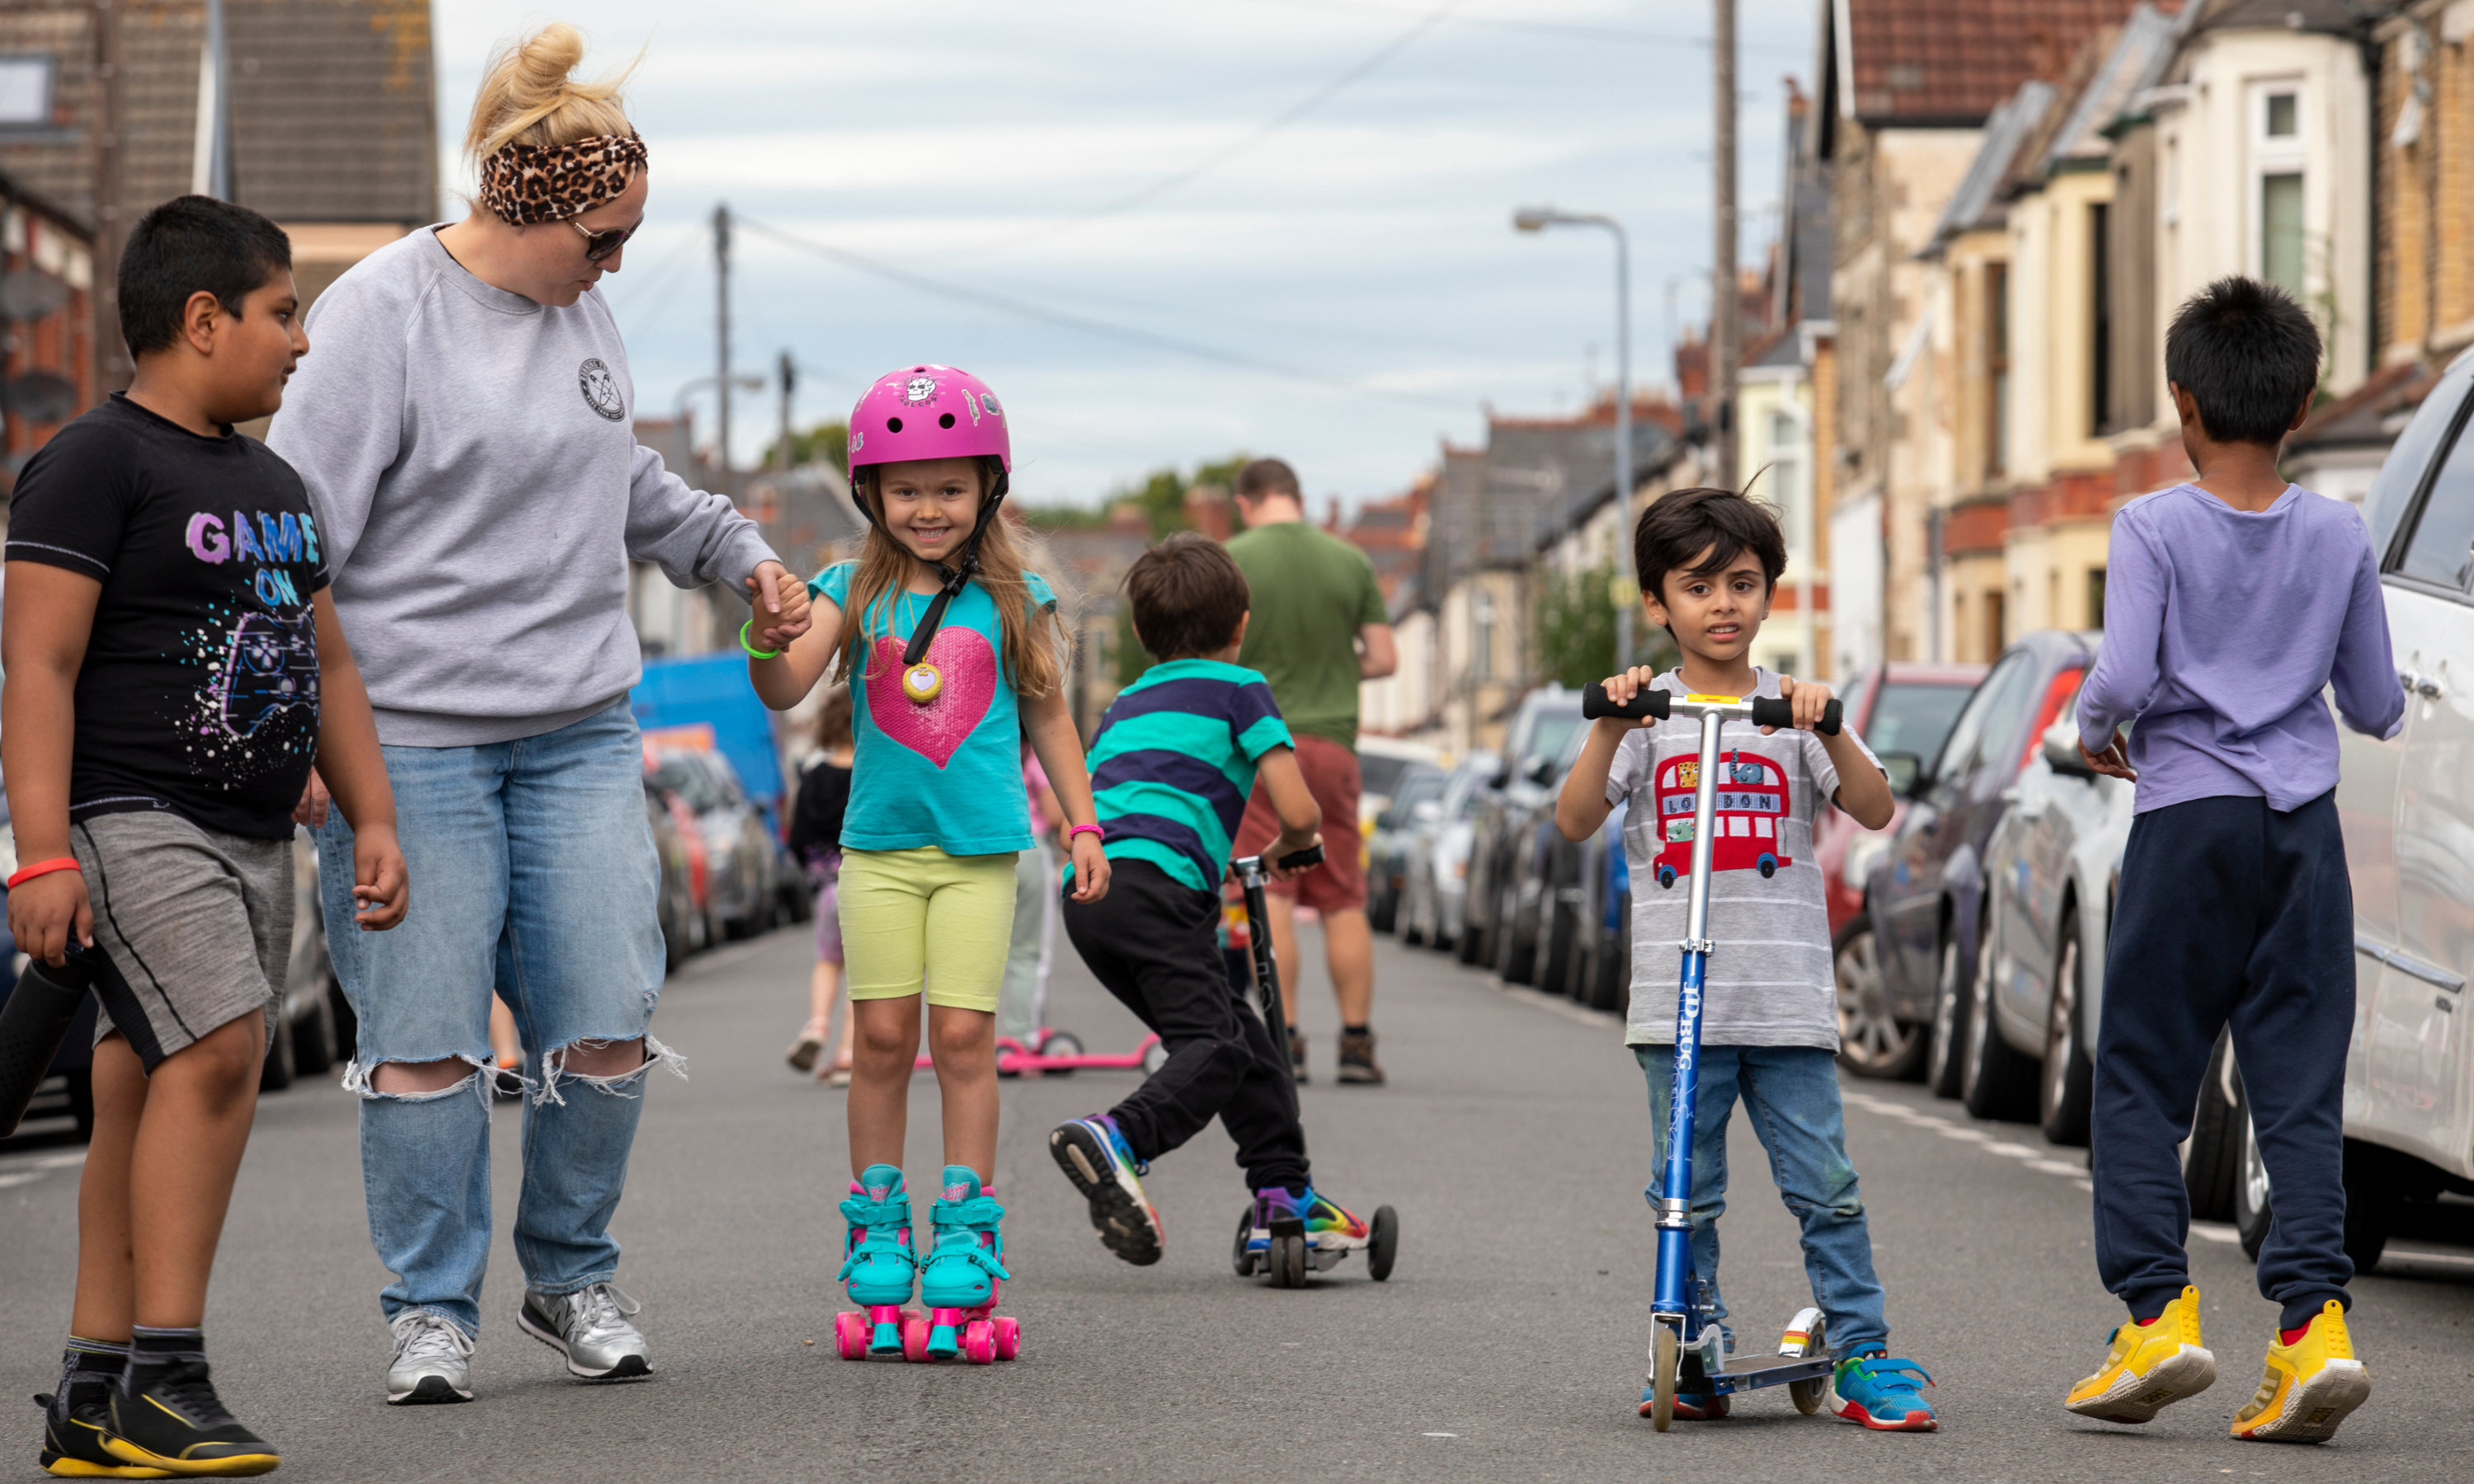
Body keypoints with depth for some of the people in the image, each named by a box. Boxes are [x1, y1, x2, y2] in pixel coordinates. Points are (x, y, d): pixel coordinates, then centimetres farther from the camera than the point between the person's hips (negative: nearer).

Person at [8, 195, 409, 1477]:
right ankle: (163, 1381, -20)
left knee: (149, 1092, 6)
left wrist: (372, 819, 17)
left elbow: (327, 662, 26)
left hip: (251, 837, 8)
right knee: (217, 1051, -21)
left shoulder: (272, 483, 20)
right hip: (130, 825, -8)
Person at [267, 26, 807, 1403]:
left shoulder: (583, 307, 12)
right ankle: (433, 1311, 10)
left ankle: (574, 1278, 20)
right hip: (412, 742, -6)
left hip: (582, 733, 6)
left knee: (608, 1027, 1)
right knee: (426, 1042, -3)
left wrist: (735, 546, 24)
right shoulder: (387, 311, -9)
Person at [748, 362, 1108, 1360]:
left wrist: (1084, 828, 11)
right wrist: (769, 635, -30)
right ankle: (877, 1230, 12)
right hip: (880, 843, 1)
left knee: (962, 1035, -4)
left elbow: (1048, 718, 13)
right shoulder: (853, 594, 3)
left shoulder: (1014, 599, 4)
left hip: (979, 847, -1)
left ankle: (966, 1234, 4)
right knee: (882, 1037, 2)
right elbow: (785, 690, -8)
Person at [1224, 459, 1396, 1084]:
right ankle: (1357, 1042, 8)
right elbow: (1384, 659, 6)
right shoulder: (1351, 562, 6)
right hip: (1333, 740, 3)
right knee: (1344, 899, 9)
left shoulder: (1231, 560, -4)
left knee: (1271, 894, -3)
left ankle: (1284, 1039, -7)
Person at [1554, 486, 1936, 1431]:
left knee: (1823, 1184, -4)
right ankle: (1697, 1358, 12)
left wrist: (1827, 729, -17)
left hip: (1789, 998, 0)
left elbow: (1874, 810, -3)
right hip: (1677, 998, 0)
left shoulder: (1790, 709, 8)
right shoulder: (1649, 712, 7)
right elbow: (1575, 822, -4)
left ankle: (1863, 1355, 0)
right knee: (1687, 1193, 3)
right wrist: (1608, 728, -17)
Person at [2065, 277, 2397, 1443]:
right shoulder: (2339, 537, 3)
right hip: (2303, 828, 3)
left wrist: (2094, 729, 4)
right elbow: (2377, 709, 8)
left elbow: (2123, 676, -17)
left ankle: (2158, 1309, 0)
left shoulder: (2153, 527, -7)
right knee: (2301, 1087, 3)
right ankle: (2312, 1322, -8)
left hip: (2189, 821, -3)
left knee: (2140, 1077, 8)